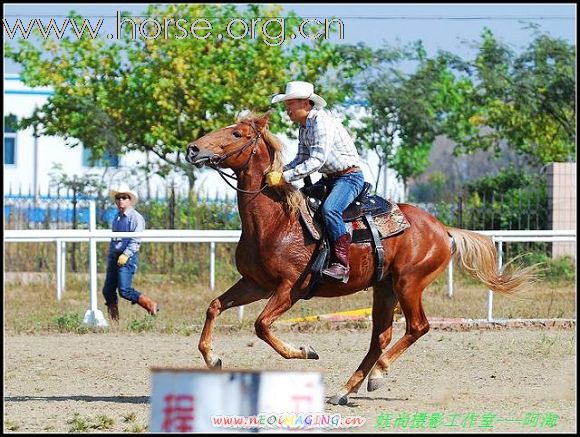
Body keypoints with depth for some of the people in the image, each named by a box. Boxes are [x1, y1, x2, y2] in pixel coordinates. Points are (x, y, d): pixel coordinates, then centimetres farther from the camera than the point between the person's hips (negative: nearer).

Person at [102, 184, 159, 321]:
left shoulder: (135, 217, -6)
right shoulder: (117, 217, 19)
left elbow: (136, 241, -14)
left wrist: (126, 255, -23)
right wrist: (110, 257, 22)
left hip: (128, 257, -8)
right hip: (114, 257, 8)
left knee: (124, 290, -18)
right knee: (108, 290, 1)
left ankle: (151, 306, -6)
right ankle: (114, 319, 8)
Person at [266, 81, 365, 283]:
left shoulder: (322, 123, -20)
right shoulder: (304, 127, 10)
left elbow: (316, 161, -28)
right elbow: (302, 158, 13)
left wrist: (285, 178, -31)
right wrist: (279, 171, -6)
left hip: (349, 177, -10)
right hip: (329, 179, 10)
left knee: (329, 209, -33)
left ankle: (341, 264, -33)